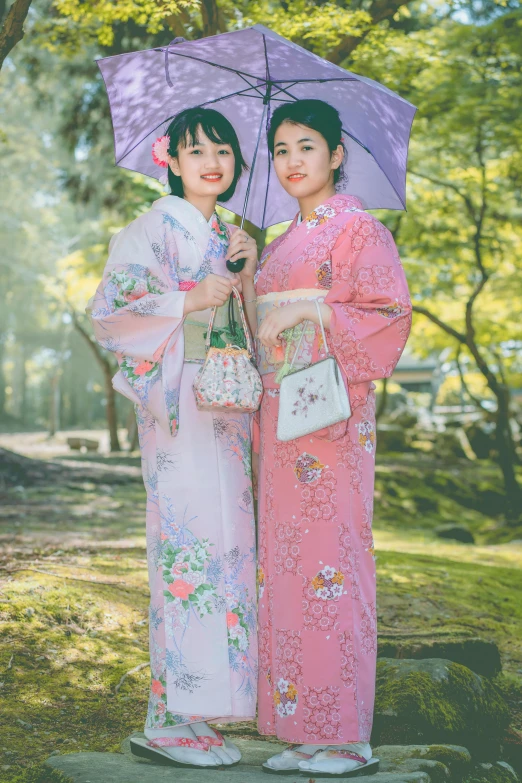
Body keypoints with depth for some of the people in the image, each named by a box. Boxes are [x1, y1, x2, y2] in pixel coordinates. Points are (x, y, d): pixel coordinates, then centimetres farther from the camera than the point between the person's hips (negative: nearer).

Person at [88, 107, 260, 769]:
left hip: (225, 409, 8)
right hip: (178, 404, -8)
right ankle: (168, 720, -6)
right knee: (190, 544, -12)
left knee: (223, 546, 5)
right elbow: (110, 309, -11)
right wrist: (191, 300, -15)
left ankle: (194, 709, 12)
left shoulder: (224, 236, 20)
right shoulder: (158, 227, -3)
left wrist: (249, 267, 7)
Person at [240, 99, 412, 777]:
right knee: (286, 562, 5)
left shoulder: (359, 228, -1)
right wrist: (246, 281, 9)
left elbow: (391, 313, -11)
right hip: (279, 413, 8)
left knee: (331, 560, -9)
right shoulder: (284, 242, 21)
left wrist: (308, 311, -15)